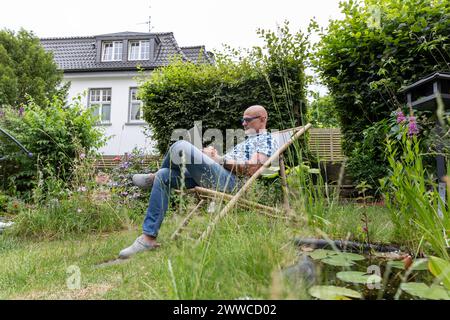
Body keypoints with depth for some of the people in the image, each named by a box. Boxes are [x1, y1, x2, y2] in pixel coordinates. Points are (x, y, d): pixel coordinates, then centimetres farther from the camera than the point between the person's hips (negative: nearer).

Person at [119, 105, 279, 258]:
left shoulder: (267, 140, 6)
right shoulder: (247, 140, 35)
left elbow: (251, 168, -13)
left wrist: (221, 159, -6)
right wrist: (210, 154, 4)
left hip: (229, 180, -10)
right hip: (212, 174, 10)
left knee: (181, 146, -24)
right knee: (163, 176, -3)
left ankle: (154, 177, 8)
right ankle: (148, 238, -1)